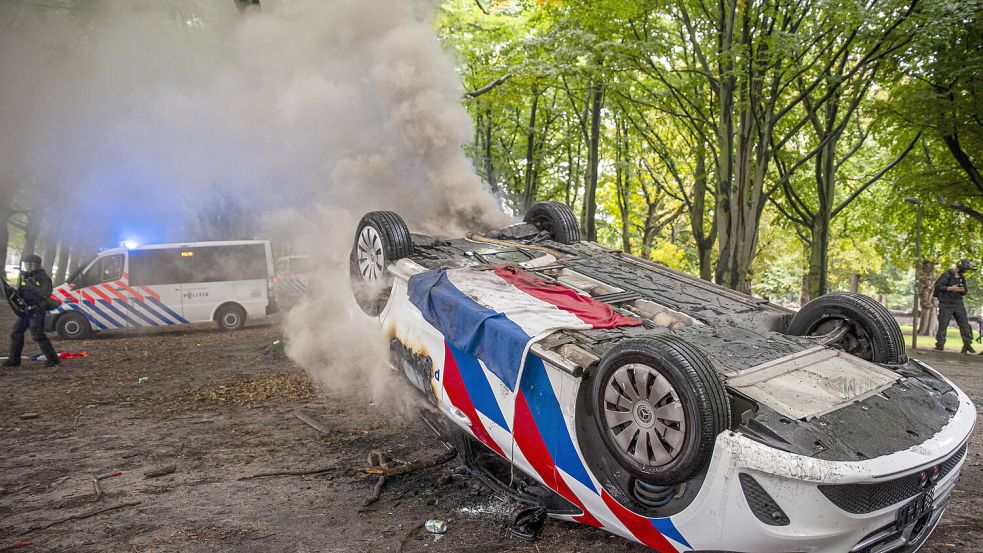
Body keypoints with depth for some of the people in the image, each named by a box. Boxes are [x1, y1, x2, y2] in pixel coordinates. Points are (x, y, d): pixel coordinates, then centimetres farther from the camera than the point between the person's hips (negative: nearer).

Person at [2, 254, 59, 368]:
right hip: (24, 310, 8)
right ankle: (14, 359, 17)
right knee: (16, 333, 8)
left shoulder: (43, 278, -11)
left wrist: (32, 286, -28)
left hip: (37, 310, -8)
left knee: (38, 335, -12)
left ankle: (52, 358, -4)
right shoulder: (23, 277, 11)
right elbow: (19, 292, 18)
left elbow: (45, 294, -23)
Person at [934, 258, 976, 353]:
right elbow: (938, 286, -15)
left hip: (958, 304, 7)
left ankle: (967, 345, 11)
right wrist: (950, 288, -25)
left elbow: (965, 292, 20)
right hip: (946, 305, -7)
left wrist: (963, 290, -4)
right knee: (943, 325, -5)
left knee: (965, 324, 4)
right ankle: (939, 346, 0)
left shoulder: (962, 277, 15)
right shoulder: (947, 275, -8)